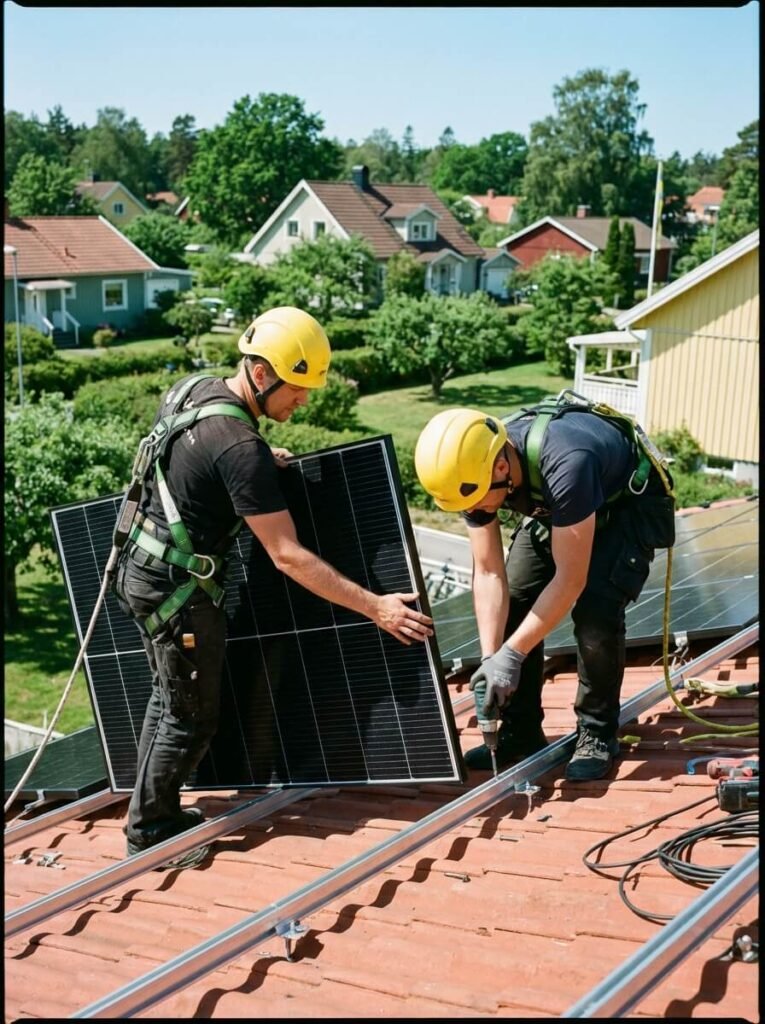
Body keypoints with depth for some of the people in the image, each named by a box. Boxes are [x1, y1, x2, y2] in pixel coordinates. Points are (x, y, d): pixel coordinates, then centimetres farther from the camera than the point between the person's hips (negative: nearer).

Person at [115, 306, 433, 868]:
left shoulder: (192, 387, -1)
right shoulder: (240, 448, -27)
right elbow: (288, 556, -28)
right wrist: (375, 607, -26)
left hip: (143, 570, 10)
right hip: (179, 590, -10)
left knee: (170, 697, 22)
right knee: (192, 719, 5)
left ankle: (155, 810, 35)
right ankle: (149, 832, 19)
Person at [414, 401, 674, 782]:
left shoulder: (564, 465, -44)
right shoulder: (471, 469, -23)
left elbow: (570, 581, -37)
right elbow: (488, 574, -17)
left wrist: (511, 654, -34)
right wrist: (489, 657, -26)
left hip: (629, 505, -6)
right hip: (555, 510, 6)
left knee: (596, 609, -25)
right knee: (513, 601, -7)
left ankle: (597, 735, -5)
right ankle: (521, 731, 7)